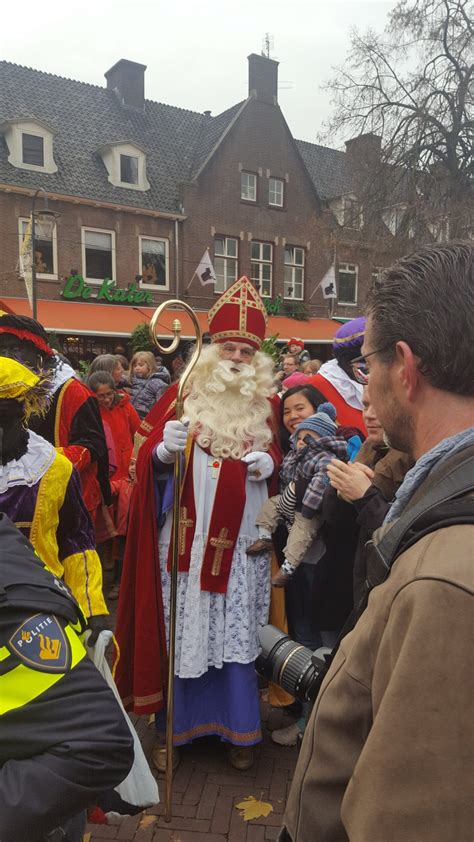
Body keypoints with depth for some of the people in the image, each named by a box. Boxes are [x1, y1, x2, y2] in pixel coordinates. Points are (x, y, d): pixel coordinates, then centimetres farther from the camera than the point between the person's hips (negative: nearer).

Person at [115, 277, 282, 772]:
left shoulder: (263, 404, 9)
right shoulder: (183, 395, 0)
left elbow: (273, 452, 18)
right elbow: (150, 458, -2)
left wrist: (269, 463, -4)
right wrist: (163, 450, -24)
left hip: (241, 538, 2)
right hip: (187, 534, -2)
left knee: (238, 628, 8)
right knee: (182, 627, 6)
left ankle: (238, 729, 26)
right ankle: (175, 725, 26)